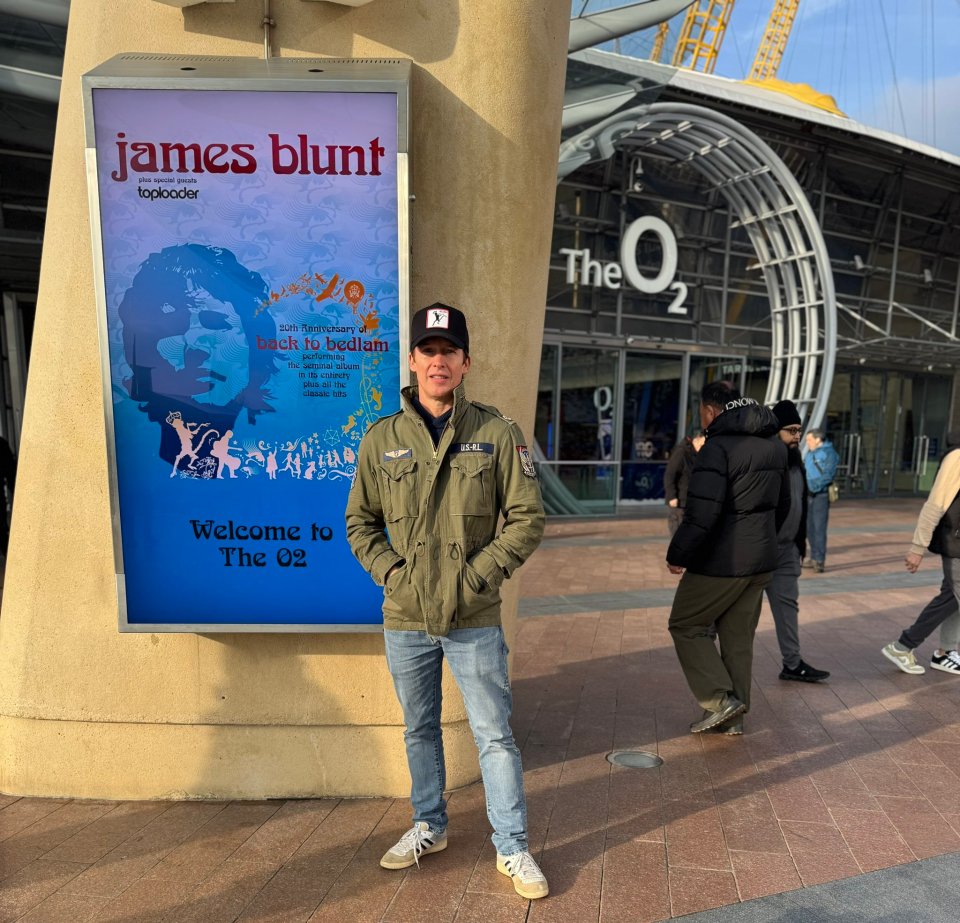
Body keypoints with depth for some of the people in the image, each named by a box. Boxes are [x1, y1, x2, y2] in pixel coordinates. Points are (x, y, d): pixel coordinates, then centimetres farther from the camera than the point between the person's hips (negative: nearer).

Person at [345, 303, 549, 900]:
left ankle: (513, 848, 29)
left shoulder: (498, 434, -6)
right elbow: (361, 521, 8)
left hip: (474, 620, -2)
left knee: (495, 735, 9)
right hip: (405, 619, 3)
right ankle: (430, 827, 43)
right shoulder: (382, 439, 0)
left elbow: (528, 518, -5)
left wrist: (477, 575, -12)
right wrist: (389, 571, -6)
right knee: (420, 730, 20)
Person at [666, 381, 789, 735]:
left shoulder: (718, 447, -18)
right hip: (761, 561, 8)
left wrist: (677, 555, -13)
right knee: (739, 637, 16)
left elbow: (702, 514, -24)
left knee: (685, 626, 9)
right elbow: (782, 505, 20)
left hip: (720, 563, -8)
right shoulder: (775, 445, 11)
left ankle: (721, 700, 4)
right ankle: (733, 718, 24)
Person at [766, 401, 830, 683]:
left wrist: (801, 539, 18)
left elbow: (799, 503, 18)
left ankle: (793, 664, 19)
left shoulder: (795, 460, 9)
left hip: (787, 549, 8)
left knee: (788, 603, 11)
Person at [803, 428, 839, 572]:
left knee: (819, 527, -10)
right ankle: (814, 557, 21)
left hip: (821, 494, -8)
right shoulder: (810, 453, 17)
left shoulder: (829, 453, -7)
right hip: (809, 495, 8)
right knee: (810, 527, 11)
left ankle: (819, 560, -8)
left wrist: (814, 485, -25)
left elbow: (828, 475, -17)